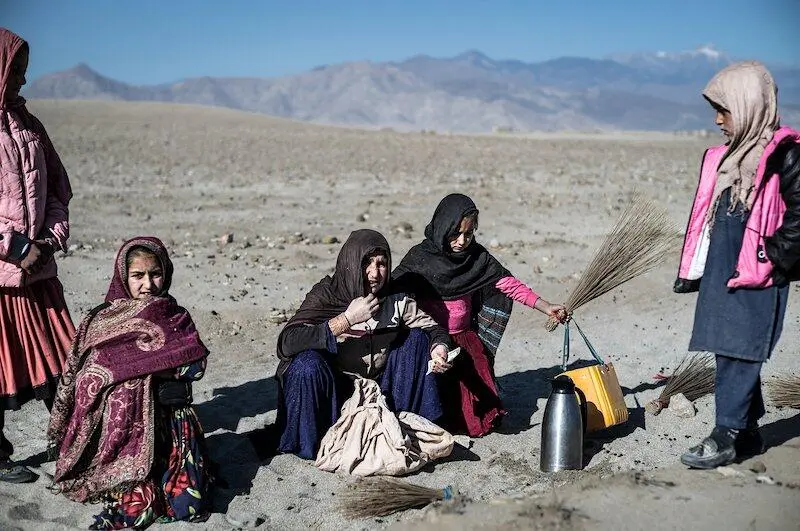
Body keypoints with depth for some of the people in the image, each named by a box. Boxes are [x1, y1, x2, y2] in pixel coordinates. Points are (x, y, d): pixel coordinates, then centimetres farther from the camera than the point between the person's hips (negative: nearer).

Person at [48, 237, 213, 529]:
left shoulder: (176, 318, 7)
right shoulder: (99, 321, 3)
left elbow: (195, 367, -5)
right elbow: (84, 378, 3)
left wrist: (136, 364, -6)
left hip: (169, 421, 2)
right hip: (120, 425, -2)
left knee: (188, 506, -7)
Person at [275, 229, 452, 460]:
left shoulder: (396, 299, -6)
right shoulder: (326, 295, -17)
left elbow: (433, 328, 4)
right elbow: (287, 342, -30)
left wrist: (440, 347, -21)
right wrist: (347, 318, -30)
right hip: (331, 395, -4)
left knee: (416, 338, -4)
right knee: (307, 364, -33)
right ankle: (306, 445, -11)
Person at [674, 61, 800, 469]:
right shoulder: (724, 156, 14)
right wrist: (692, 270, 17)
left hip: (757, 278, -8)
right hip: (719, 273, 8)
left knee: (738, 352, -6)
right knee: (730, 353, 12)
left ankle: (726, 436, 1)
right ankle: (748, 433, 23)